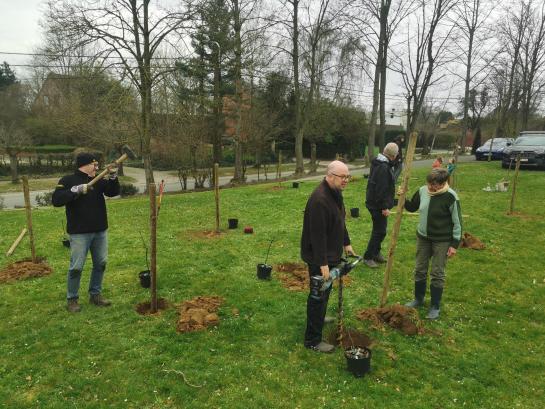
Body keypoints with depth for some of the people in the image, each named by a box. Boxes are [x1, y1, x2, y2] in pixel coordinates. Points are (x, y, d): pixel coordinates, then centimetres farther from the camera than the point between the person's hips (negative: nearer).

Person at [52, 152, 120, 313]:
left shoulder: (98, 180, 8)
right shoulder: (68, 180, -6)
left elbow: (113, 192, -2)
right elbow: (56, 200, -16)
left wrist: (113, 177, -18)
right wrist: (76, 190, -26)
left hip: (100, 231, 5)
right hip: (79, 233, -5)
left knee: (100, 264, 11)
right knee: (76, 267, 0)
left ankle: (95, 294, 26)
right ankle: (72, 299, 16)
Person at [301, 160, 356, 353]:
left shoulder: (335, 193, 5)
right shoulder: (320, 199, -29)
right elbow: (318, 235, -30)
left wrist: (346, 243, 20)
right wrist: (323, 264, -28)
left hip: (330, 253, 10)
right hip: (319, 257, -10)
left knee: (324, 292, 26)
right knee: (318, 295, 0)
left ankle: (319, 318, 49)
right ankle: (312, 340, 13)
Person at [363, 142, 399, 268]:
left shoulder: (378, 163, 9)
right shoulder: (383, 168, -23)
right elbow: (381, 190, -26)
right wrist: (384, 207, -21)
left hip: (374, 202, 10)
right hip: (378, 205, -10)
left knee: (380, 229, 19)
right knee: (380, 231, -2)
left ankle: (376, 253, 31)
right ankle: (368, 257, 6)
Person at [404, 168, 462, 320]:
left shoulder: (450, 197, -19)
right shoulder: (422, 191, -6)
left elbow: (457, 222, -12)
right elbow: (412, 207, 12)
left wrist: (454, 244, -12)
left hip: (442, 240, -5)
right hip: (422, 237, 5)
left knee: (437, 273, 5)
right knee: (420, 270, 14)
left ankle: (435, 306, 21)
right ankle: (418, 299, 34)